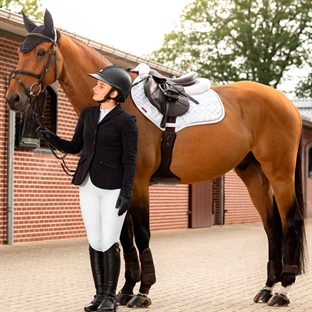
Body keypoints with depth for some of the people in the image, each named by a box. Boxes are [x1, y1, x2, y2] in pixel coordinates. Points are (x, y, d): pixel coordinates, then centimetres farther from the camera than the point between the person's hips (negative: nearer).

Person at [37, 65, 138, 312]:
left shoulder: (126, 121, -11)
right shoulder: (88, 114, 7)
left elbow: (130, 160, -12)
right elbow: (74, 148, 11)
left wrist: (126, 193, -18)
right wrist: (51, 138, -6)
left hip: (114, 188, -6)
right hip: (89, 186, 6)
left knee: (109, 242, -4)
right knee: (95, 242, 7)